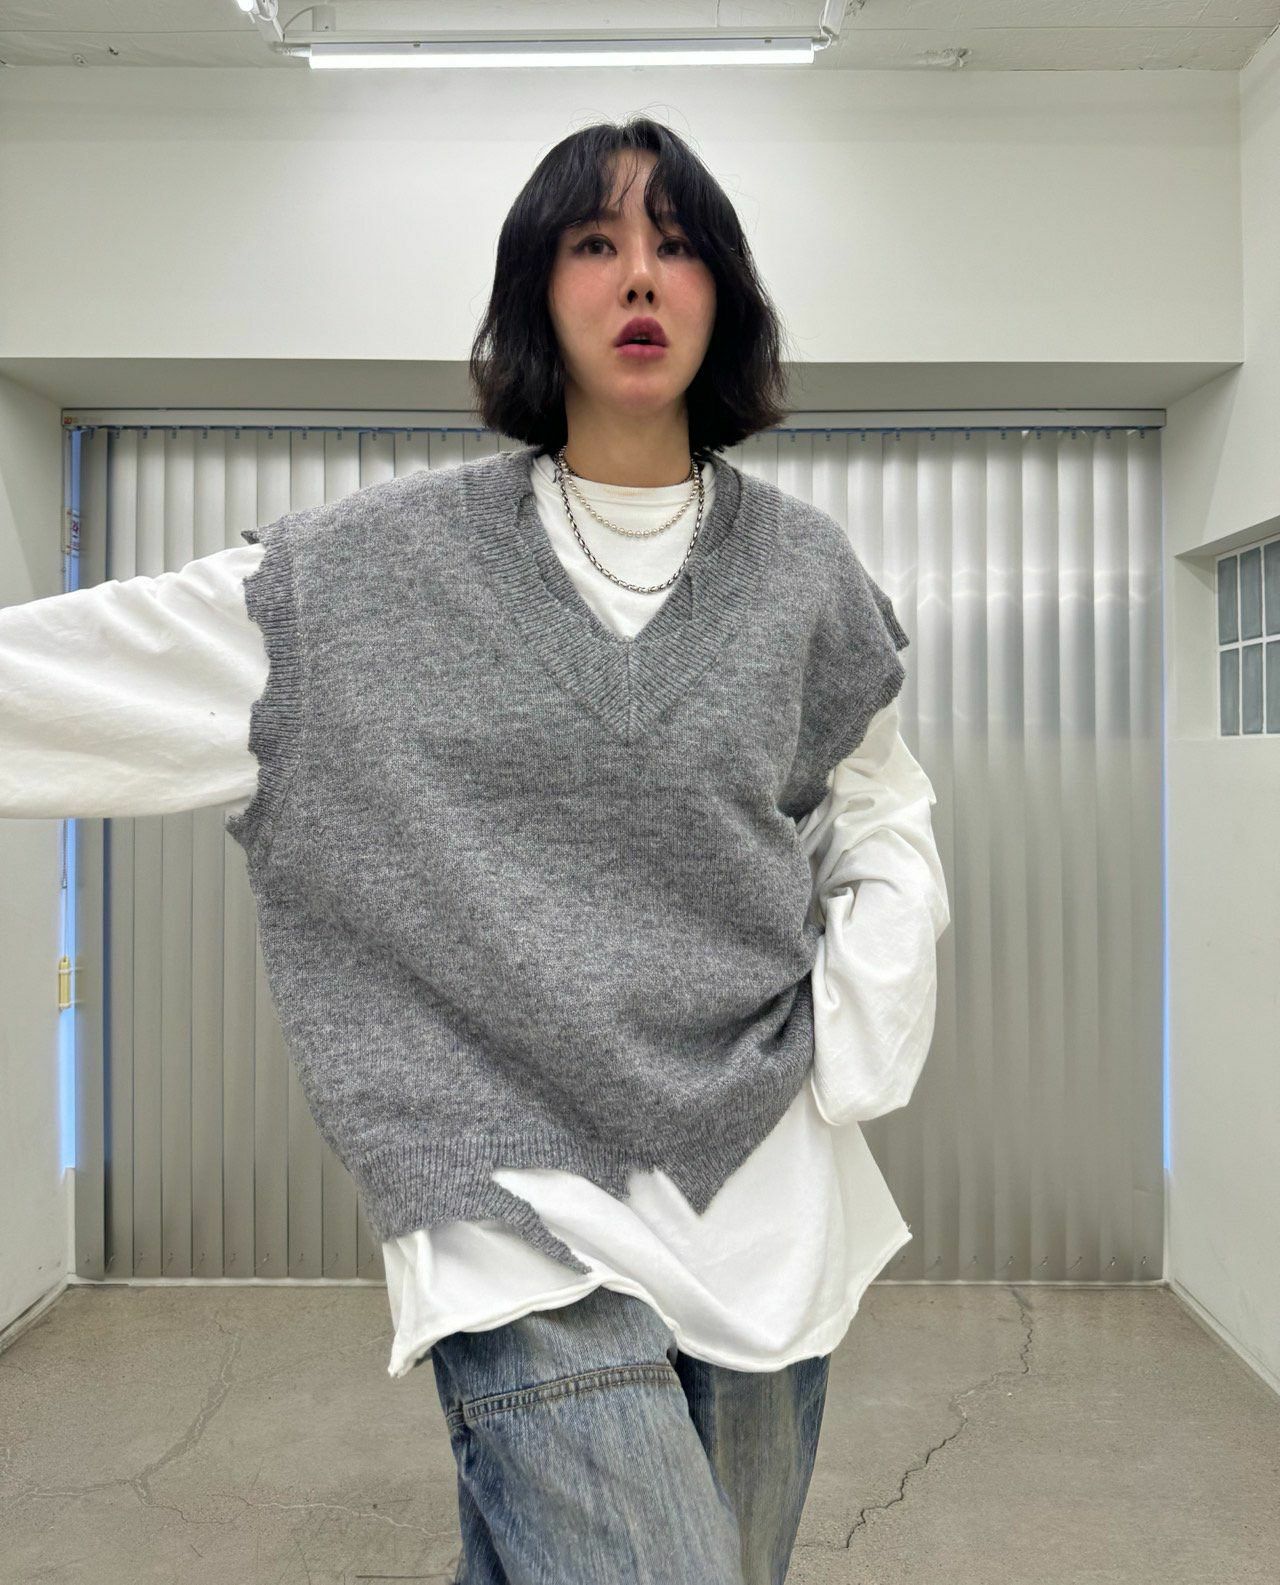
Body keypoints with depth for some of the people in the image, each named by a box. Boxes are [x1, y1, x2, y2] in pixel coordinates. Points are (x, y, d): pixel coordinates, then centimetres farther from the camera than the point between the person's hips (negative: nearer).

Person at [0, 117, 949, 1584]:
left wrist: (846, 1042, 0)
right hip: (531, 1209, -3)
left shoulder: (805, 577, 5)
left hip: (769, 1203, 3)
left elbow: (887, 830, 12)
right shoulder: (385, 571, 0)